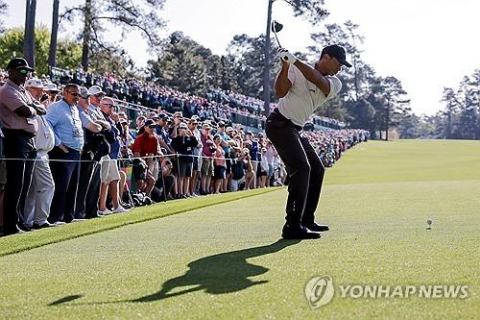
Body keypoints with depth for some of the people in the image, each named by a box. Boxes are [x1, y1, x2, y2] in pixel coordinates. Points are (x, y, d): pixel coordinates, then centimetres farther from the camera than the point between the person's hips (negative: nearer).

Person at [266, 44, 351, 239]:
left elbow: (318, 80, -18)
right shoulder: (297, 71, -8)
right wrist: (286, 66, -34)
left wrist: (295, 61, -30)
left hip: (295, 130, 8)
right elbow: (280, 92, -21)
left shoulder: (335, 84, 4)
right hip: (280, 124, -8)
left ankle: (306, 220, 24)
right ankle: (293, 227, -25)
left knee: (317, 169, 14)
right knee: (301, 168, -21)